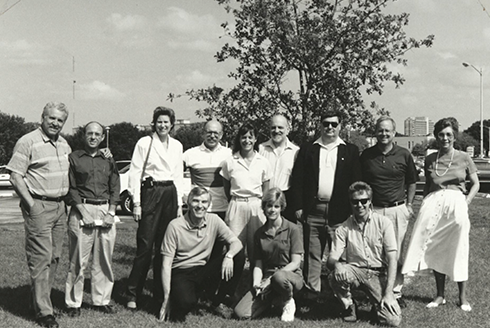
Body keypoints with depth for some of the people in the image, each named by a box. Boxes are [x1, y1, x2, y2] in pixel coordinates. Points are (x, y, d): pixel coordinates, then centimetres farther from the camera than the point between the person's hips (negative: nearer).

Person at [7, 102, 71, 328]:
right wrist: (31, 205, -14)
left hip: (60, 206, 7)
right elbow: (15, 176, -11)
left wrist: (67, 200, 13)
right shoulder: (28, 142, -8)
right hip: (39, 207, -7)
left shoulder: (64, 144, 14)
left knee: (54, 257, 10)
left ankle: (42, 299, 21)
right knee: (41, 258, -7)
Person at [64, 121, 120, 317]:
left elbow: (115, 188, 13)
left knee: (105, 259, 6)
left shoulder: (108, 160, 15)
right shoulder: (74, 158, 4)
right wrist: (83, 211, -11)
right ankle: (73, 303, 5)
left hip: (106, 211, 4)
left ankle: (101, 300, 16)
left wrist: (111, 212, -1)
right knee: (78, 260, -3)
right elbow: (70, 188, -1)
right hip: (82, 210, -4)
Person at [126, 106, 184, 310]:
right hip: (150, 193, -4)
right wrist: (136, 203, -9)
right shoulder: (144, 143, -1)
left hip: (170, 193, 5)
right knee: (145, 245, -8)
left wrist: (179, 204, 12)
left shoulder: (177, 146, 13)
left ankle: (160, 294, 16)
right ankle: (133, 295, 0)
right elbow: (135, 174, -3)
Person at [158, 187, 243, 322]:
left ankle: (218, 297, 2)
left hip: (203, 271, 4)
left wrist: (229, 256, -26)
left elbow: (236, 242, -1)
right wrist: (166, 298, -15)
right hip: (181, 274, -4)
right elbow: (166, 265, -11)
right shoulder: (175, 226, -12)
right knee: (186, 302, -37)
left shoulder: (214, 220, -1)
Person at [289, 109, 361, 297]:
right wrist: (298, 207, -2)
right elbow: (297, 180, 6)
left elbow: (356, 182, 6)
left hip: (339, 212, -1)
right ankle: (311, 290, 12)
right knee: (312, 254, 4)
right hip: (312, 212, 1)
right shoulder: (307, 149, 11)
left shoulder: (350, 151, 10)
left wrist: (353, 209, -2)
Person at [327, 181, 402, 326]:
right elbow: (331, 258, -5)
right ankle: (348, 306, -2)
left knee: (393, 320, -21)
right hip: (354, 270, 1)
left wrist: (388, 292, -17)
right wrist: (337, 264, -33)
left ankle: (377, 304, 16)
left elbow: (392, 258, -8)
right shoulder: (344, 228, 0)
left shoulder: (383, 222, -4)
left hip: (379, 274, -1)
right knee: (335, 276, -34)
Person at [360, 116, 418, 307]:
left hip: (398, 210, 0)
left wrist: (409, 204, 6)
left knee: (396, 253, 4)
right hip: (373, 210, 1)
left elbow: (412, 182, 13)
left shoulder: (404, 155, 3)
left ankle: (396, 291, 15)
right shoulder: (366, 155, 5)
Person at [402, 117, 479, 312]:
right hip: (433, 204, 2)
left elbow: (475, 184, 9)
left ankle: (462, 297, 12)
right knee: (436, 250, 4)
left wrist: (466, 202, -4)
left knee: (458, 251, 1)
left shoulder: (463, 158, 4)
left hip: (456, 204, -2)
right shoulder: (430, 159, 10)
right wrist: (424, 204, 6)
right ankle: (440, 295, 16)